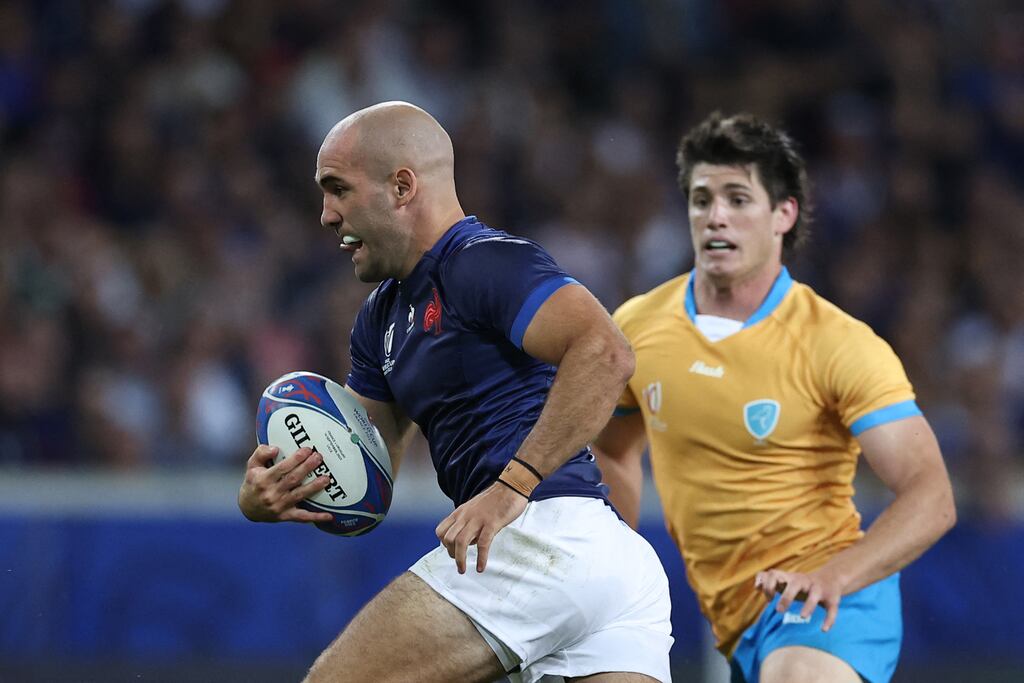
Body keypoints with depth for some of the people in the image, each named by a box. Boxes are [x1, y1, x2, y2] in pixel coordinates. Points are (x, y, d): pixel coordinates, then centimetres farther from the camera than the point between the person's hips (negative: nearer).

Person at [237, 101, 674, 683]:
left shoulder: (485, 261, -6)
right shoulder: (383, 317, 25)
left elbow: (606, 353, -21)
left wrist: (512, 486, -24)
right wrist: (269, 496, -1)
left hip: (544, 531, -10)